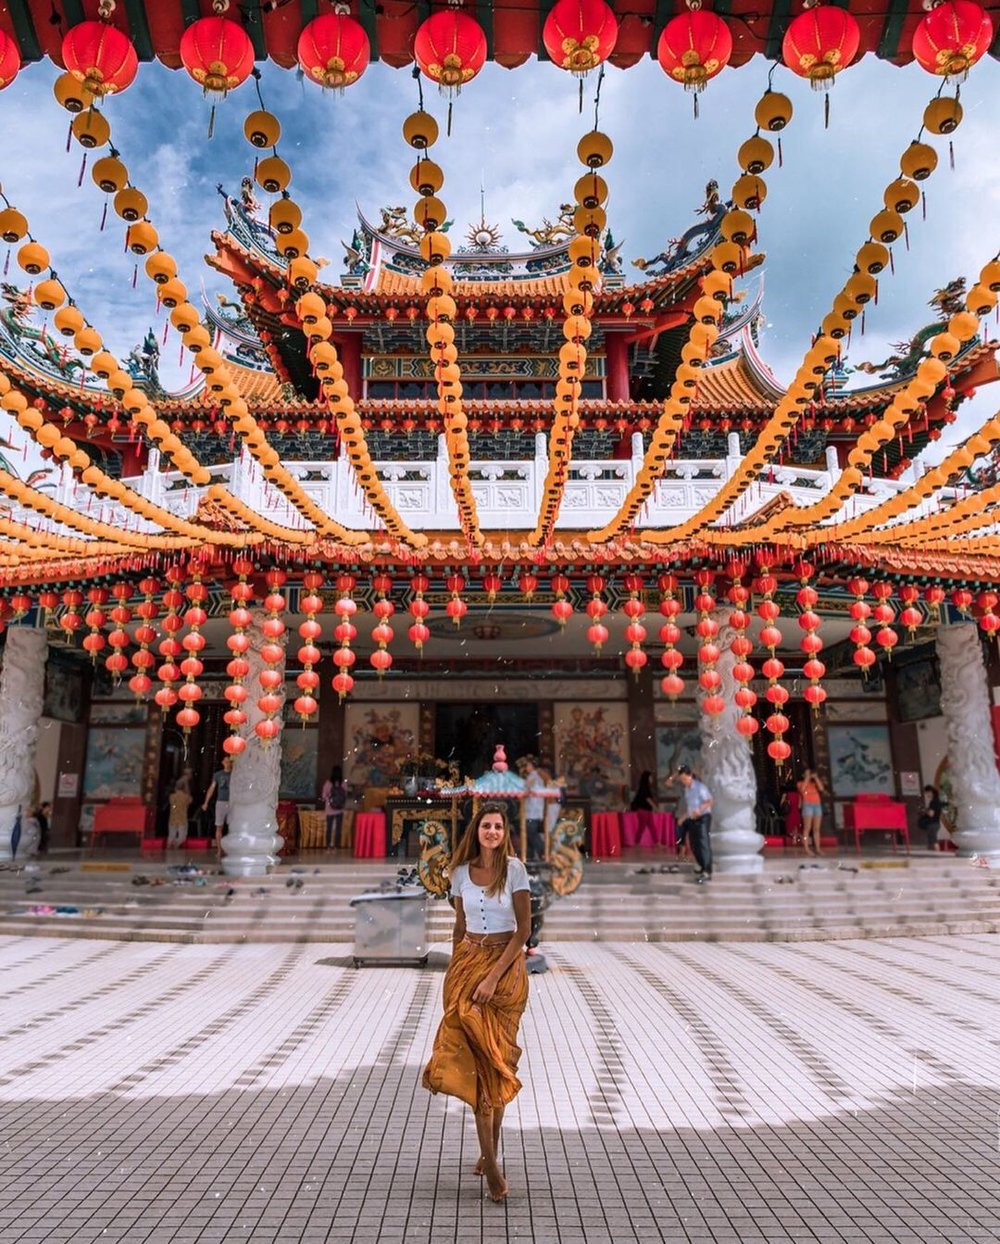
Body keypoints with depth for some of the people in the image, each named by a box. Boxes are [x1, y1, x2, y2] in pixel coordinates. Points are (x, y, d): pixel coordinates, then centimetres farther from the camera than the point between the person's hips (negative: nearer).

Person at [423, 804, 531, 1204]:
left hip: (506, 967, -2)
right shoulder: (461, 873, 2)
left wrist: (494, 976, -16)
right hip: (467, 964, 2)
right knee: (477, 1059, -2)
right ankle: (491, 1161, 4)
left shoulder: (514, 868, -10)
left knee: (495, 1058, 7)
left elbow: (524, 929, -11)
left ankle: (489, 1151, 25)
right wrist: (454, 972, 13)